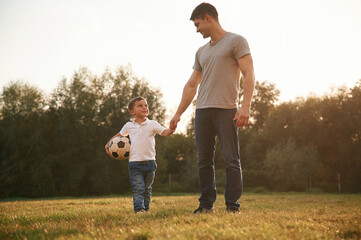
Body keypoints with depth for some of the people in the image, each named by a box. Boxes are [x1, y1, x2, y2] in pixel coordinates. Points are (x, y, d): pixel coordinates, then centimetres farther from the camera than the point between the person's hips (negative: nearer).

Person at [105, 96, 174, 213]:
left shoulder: (152, 124, 3)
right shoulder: (129, 126, 9)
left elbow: (164, 132, -10)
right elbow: (119, 135, 27)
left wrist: (171, 129, -32)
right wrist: (108, 144, 18)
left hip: (149, 162, 1)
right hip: (135, 162, -1)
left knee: (147, 189, 11)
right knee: (138, 188, -12)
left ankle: (146, 209, 21)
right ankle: (139, 209, -18)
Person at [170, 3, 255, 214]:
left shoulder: (236, 41, 4)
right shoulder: (201, 52, 23)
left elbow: (249, 75, -6)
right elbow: (191, 85, 25)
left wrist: (246, 106, -17)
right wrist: (178, 114, 20)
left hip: (226, 110, -6)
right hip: (202, 111, 6)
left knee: (232, 160, -5)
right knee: (204, 160, 4)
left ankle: (233, 206, 0)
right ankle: (207, 204, 10)